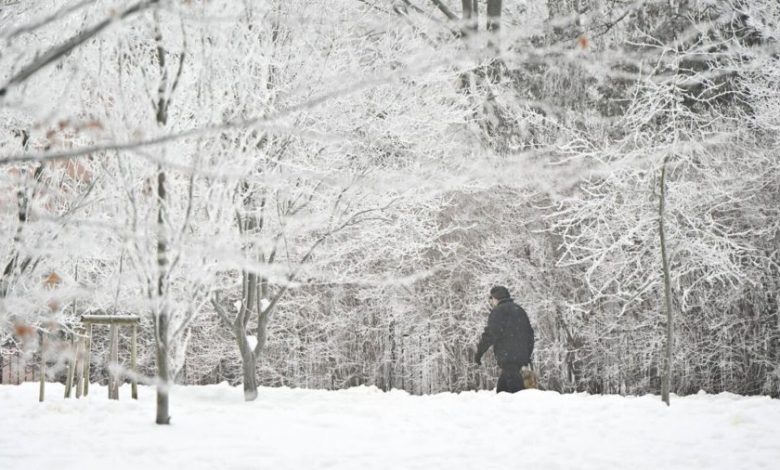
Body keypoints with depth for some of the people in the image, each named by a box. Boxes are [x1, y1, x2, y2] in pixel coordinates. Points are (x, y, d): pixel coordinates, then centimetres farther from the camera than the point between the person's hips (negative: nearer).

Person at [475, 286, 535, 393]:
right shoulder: (519, 310, 22)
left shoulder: (498, 311, -4)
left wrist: (479, 353, -6)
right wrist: (528, 355, 30)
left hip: (507, 357, -9)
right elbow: (529, 333, 26)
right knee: (501, 387, 13)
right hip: (521, 356, 9)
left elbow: (490, 334, -12)